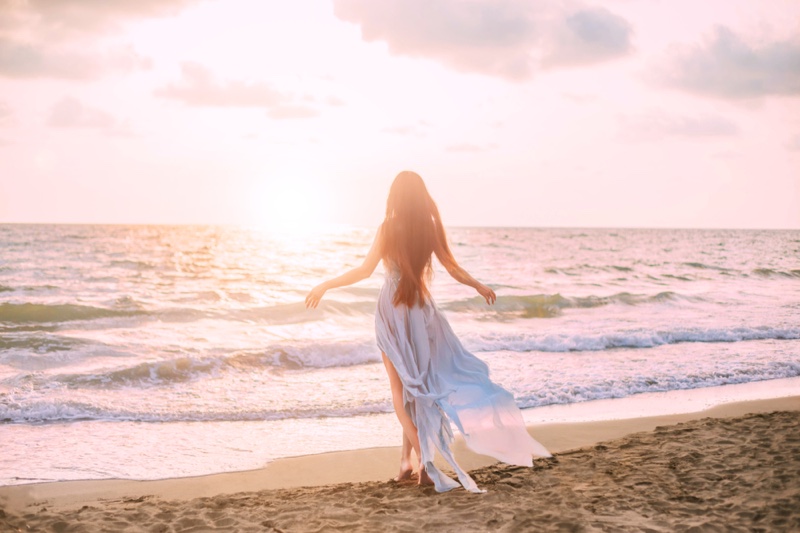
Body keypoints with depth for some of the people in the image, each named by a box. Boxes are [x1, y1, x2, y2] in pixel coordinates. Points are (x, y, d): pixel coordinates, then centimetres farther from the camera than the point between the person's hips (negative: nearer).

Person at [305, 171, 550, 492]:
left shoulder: (389, 228, -9)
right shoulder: (430, 228, -1)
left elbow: (365, 270, -13)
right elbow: (452, 268, 5)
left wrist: (325, 286, -5)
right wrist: (479, 286, 23)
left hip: (392, 309, -3)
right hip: (421, 309, 3)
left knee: (400, 386, 4)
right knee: (416, 383, 13)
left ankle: (423, 459, -6)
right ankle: (406, 458, 13)